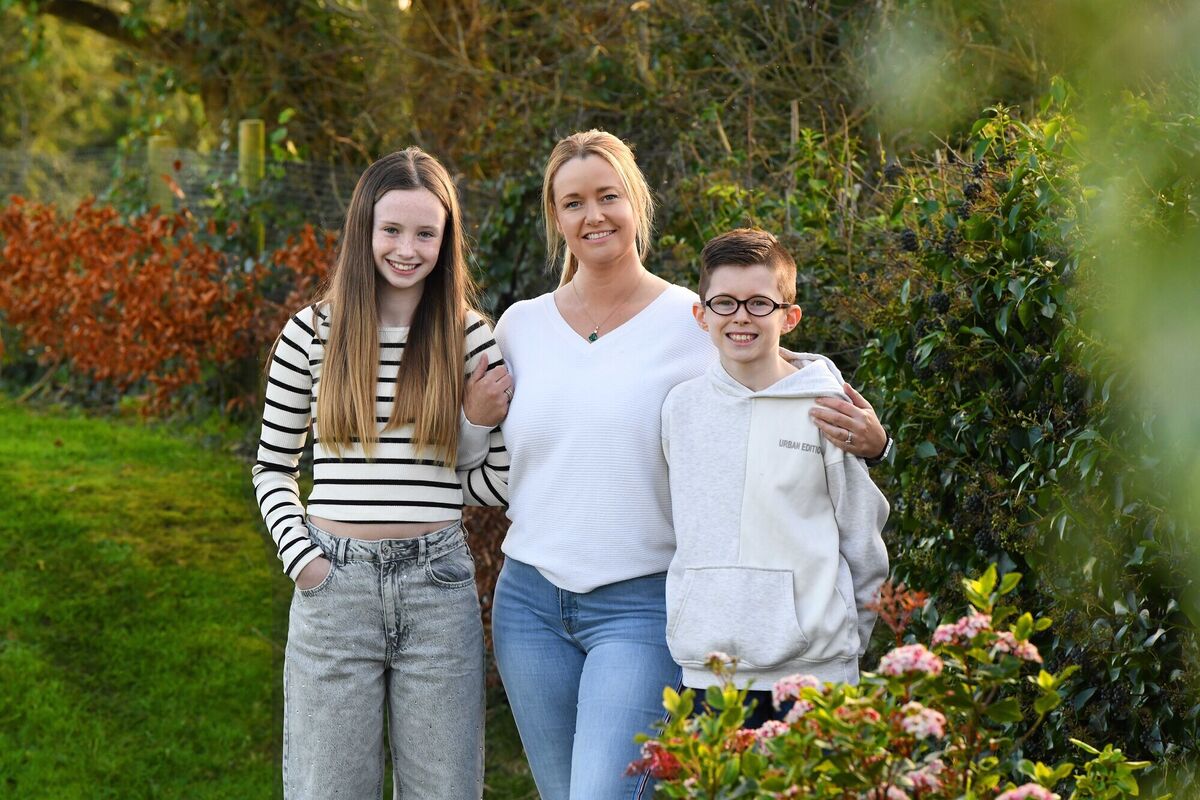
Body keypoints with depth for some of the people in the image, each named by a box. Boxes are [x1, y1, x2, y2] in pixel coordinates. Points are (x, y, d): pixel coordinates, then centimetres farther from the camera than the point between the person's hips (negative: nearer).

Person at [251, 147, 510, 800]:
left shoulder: (469, 336, 3)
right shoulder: (311, 333, 1)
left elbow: (489, 485, 7)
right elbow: (272, 467, 9)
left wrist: (479, 422, -12)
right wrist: (300, 558, -4)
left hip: (437, 582, 1)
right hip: (334, 582, -1)